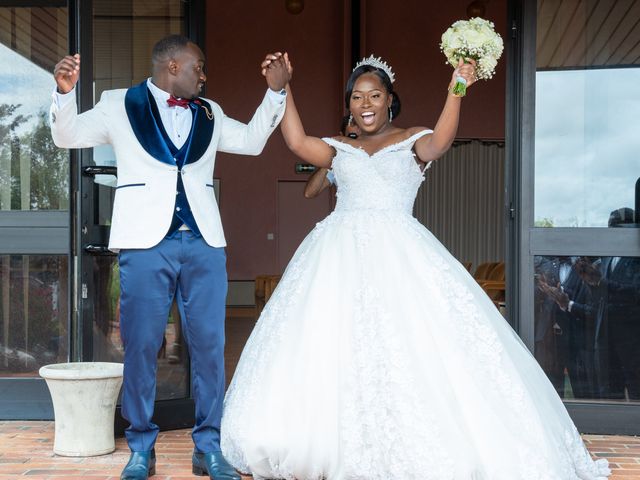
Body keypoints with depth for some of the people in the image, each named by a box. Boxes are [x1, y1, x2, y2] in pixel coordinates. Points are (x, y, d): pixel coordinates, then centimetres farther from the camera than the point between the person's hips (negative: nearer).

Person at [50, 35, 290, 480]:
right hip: (146, 242, -3)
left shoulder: (209, 113, 19)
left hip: (204, 242, 3)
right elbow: (68, 136, 7)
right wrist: (65, 92, -11)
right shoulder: (119, 105, 8)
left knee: (210, 344, 2)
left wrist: (275, 91, 16)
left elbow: (252, 140, 25)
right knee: (141, 346, -1)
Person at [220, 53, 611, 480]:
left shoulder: (411, 140, 11)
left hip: (398, 253, -3)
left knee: (415, 347, -13)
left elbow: (438, 143, -11)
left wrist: (457, 90, -24)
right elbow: (297, 142, 5)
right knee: (326, 346, -4)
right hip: (341, 253, 3)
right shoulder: (340, 149, 19)